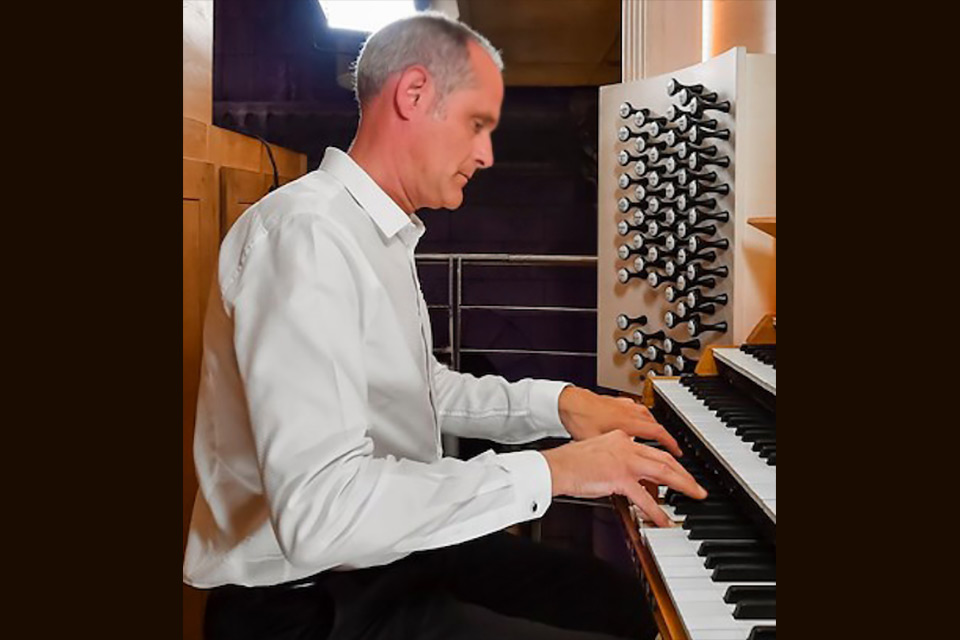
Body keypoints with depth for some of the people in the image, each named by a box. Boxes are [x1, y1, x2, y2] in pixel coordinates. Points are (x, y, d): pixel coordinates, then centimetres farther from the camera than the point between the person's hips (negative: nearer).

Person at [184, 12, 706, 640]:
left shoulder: (381, 234, 11)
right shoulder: (304, 233, -23)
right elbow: (318, 513, -32)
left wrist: (557, 402, 7)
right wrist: (547, 471, -26)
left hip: (396, 550, 10)